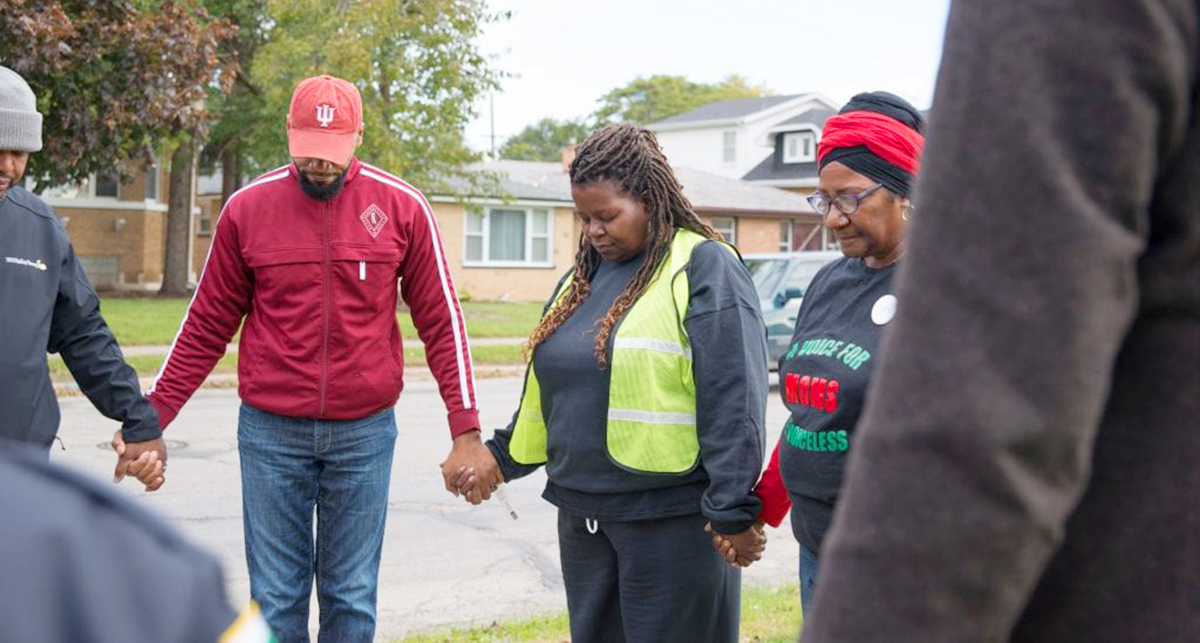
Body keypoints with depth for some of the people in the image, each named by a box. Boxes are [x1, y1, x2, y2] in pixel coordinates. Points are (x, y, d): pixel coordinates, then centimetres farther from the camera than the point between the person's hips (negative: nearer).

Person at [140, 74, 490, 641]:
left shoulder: (402, 208, -3)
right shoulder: (248, 207, -1)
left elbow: (441, 322, 1)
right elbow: (207, 325, 7)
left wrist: (466, 430, -3)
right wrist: (150, 418, 4)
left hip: (365, 430, 0)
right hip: (270, 430, 0)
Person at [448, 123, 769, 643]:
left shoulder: (704, 269, -10)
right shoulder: (582, 278, 14)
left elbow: (733, 400, -15)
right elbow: (545, 390, 24)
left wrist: (733, 510, -17)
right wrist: (502, 458, 21)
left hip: (671, 517, -7)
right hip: (582, 514, 7)